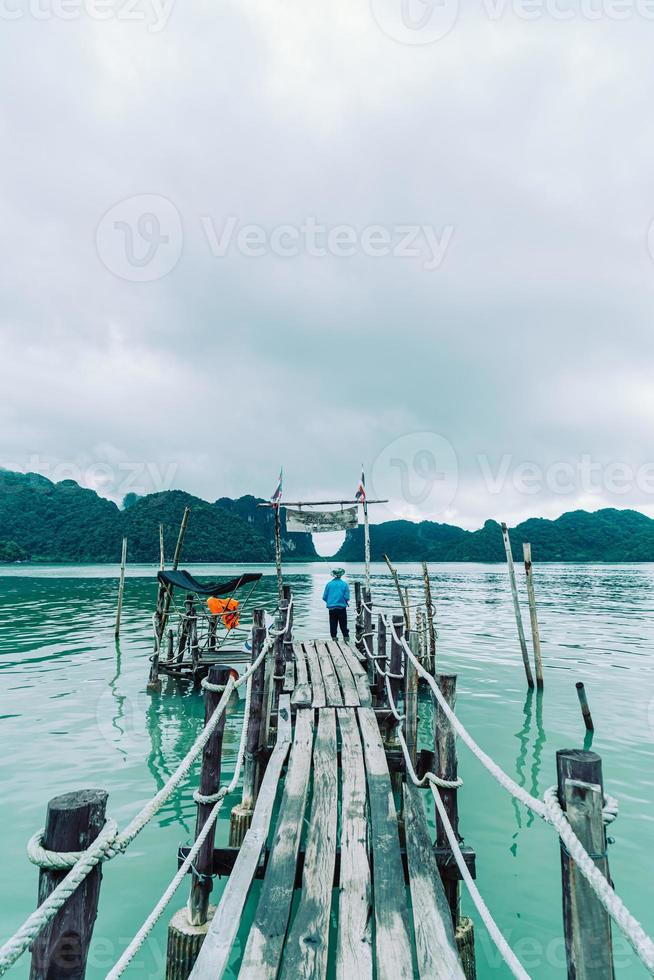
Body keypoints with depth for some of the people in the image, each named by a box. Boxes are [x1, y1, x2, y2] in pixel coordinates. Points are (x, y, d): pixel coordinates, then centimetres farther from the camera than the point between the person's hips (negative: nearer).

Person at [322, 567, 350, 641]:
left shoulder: (329, 584, -1)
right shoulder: (345, 584, -5)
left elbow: (324, 597, 0)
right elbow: (347, 598, -8)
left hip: (331, 608, 1)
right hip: (342, 608, -1)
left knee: (333, 625, 10)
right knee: (343, 625, 9)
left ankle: (334, 638, 11)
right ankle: (346, 638, 9)